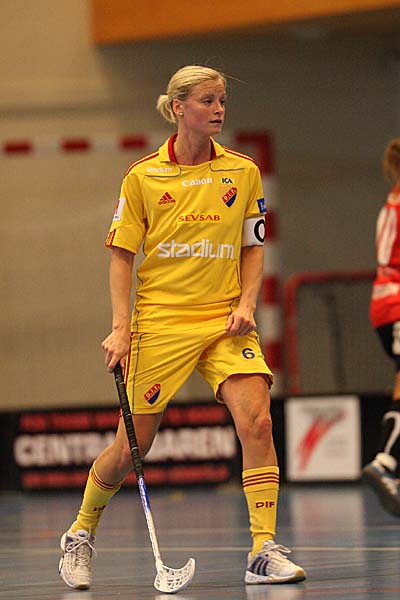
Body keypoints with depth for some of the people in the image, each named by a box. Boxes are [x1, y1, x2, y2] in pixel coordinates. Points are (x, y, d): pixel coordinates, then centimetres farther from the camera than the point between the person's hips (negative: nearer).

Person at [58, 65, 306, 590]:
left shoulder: (243, 172, 5)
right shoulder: (142, 177, -1)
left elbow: (253, 247, 13)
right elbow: (121, 255, 2)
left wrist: (246, 303, -3)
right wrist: (120, 327, -6)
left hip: (226, 320, 2)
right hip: (159, 323, -2)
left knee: (256, 421, -19)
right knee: (132, 447, 3)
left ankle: (264, 552, -15)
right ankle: (80, 535, 29)